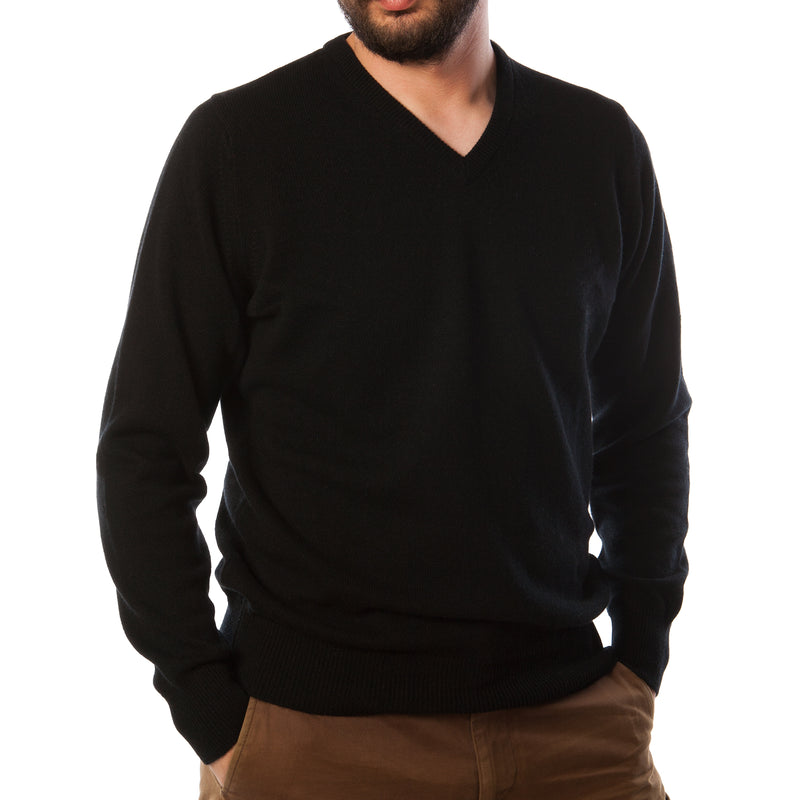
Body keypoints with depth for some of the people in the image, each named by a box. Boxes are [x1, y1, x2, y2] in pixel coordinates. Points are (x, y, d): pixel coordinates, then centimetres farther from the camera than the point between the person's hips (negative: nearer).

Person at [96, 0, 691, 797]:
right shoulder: (235, 141, -6)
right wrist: (215, 727, -8)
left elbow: (646, 425, 12)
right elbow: (144, 452, -6)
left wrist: (640, 658, 6)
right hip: (315, 731, -2)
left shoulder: (601, 144, 4)